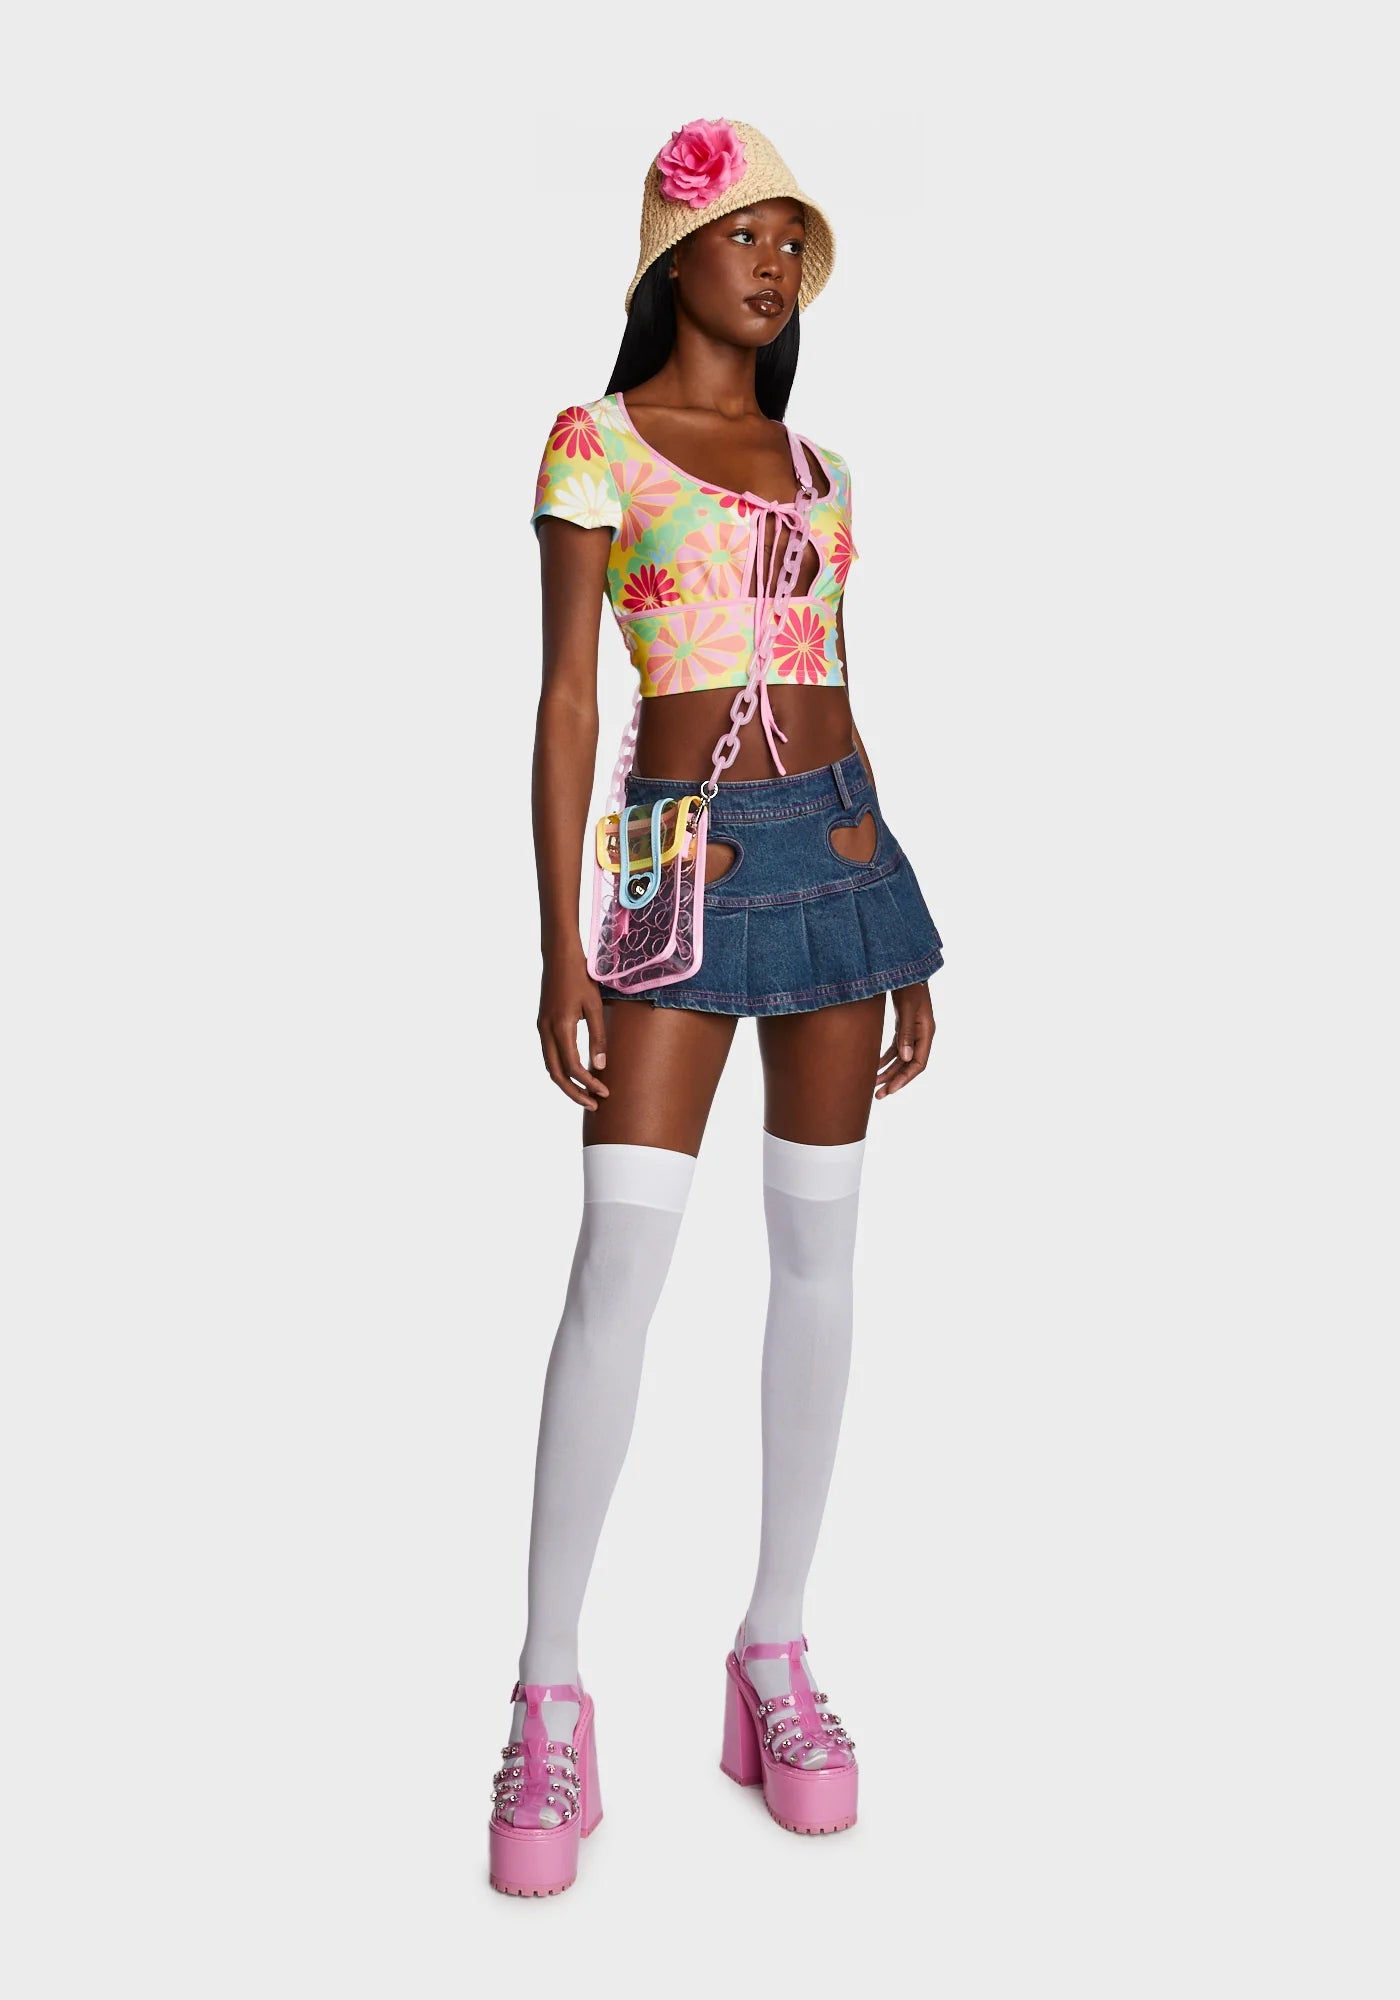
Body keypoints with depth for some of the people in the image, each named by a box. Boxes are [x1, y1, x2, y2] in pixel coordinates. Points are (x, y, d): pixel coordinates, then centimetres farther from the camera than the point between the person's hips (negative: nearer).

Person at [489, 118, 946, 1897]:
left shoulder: (813, 466, 17)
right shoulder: (594, 442, 2)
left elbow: (836, 700, 17)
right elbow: (565, 701, -4)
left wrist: (901, 943, 13)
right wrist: (558, 948, -12)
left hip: (839, 845, 5)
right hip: (682, 859, -5)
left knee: (818, 1249, 4)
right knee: (621, 1260, -11)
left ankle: (776, 1655, 16)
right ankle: (549, 1702, -1)